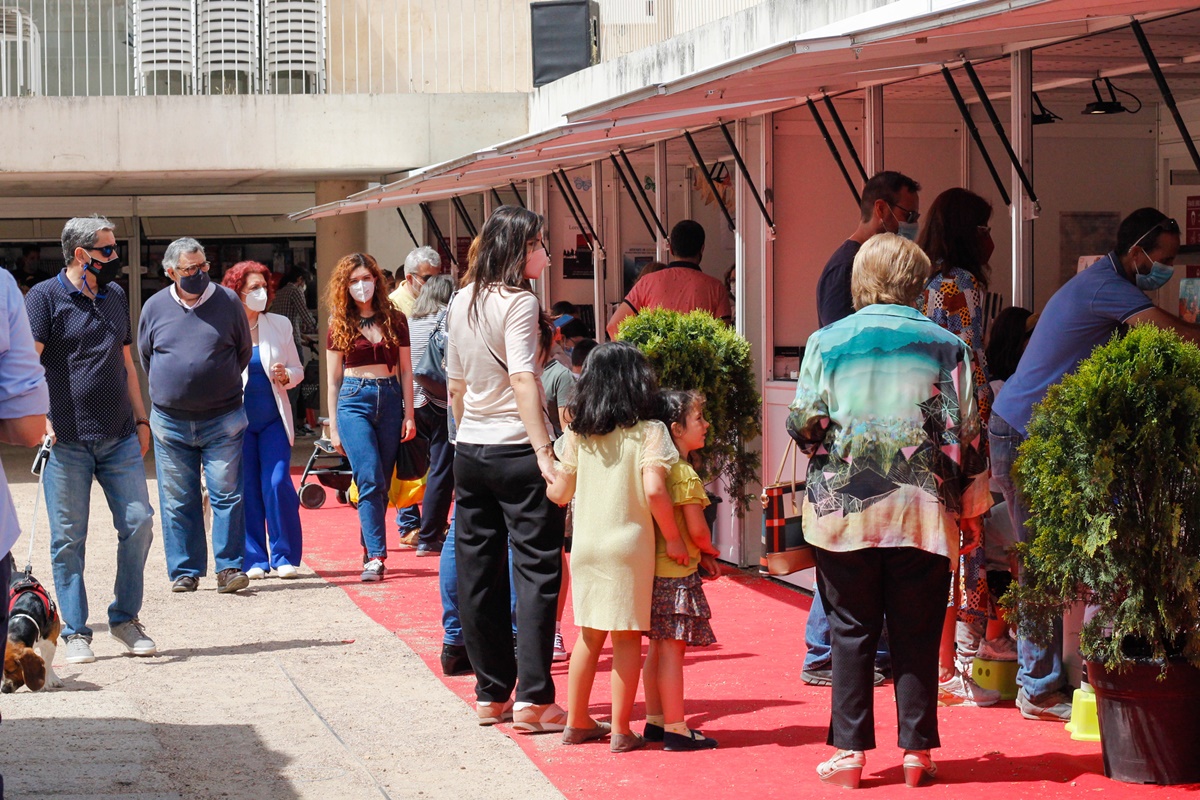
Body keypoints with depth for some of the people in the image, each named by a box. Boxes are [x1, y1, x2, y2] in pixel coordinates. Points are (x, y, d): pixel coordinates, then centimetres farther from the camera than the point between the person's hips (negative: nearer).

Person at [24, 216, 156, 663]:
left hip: (120, 439, 5)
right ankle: (75, 633, 8)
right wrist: (40, 420, -18)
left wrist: (140, 418, 19)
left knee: (138, 522, -1)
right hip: (67, 441, -5)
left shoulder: (115, 297, 16)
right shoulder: (45, 298, -3)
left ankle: (126, 619, 14)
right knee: (69, 538, 0)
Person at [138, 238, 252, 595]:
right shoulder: (154, 307, 2)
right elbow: (145, 357, 17)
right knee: (177, 502, 5)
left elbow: (244, 352, 11)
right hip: (170, 421, 1)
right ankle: (184, 571, 11)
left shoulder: (228, 301, -1)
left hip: (222, 420, -1)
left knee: (227, 495, -4)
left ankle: (229, 567, 0)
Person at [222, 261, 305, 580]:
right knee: (247, 490, 0)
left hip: (274, 419, 2)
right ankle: (254, 560, 10)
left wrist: (286, 376, -9)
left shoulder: (280, 325, 7)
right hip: (238, 420, -2)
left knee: (278, 484, -8)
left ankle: (285, 556, 3)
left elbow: (298, 369, 13)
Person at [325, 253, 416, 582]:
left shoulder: (395, 320, 8)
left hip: (390, 399, 2)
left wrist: (409, 415, 3)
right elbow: (334, 379, 8)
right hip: (354, 402, -2)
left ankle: (370, 551, 12)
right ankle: (376, 556, -18)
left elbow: (406, 370, 10)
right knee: (370, 480, -15)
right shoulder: (339, 325, 6)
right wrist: (334, 427, 6)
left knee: (382, 484, 3)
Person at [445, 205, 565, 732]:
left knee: (478, 574, 10)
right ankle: (532, 699, -6)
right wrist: (543, 450, -28)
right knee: (537, 571, -3)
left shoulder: (461, 302, 10)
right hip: (516, 452, -7)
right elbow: (523, 380, -23)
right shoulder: (518, 303, -12)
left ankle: (490, 694, 16)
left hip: (470, 452, 8)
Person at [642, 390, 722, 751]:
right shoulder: (685, 475, -15)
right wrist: (708, 550, 4)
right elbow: (697, 530, -17)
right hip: (677, 572, -9)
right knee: (672, 648, -6)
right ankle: (676, 729, -3)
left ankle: (656, 721, 21)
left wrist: (700, 554, 12)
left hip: (655, 569, 9)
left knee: (658, 647, 14)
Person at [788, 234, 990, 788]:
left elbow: (804, 426, -3)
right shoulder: (946, 347, 1)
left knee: (851, 634, 7)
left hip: (844, 509, 0)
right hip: (923, 514, 0)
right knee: (917, 637, 7)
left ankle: (849, 752, 7)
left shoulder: (827, 341, 0)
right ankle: (916, 752, 10)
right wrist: (971, 510, 9)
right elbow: (965, 434, 0)